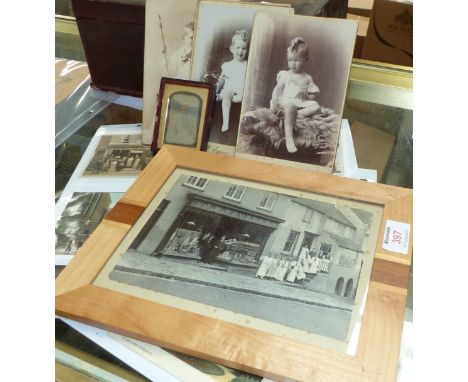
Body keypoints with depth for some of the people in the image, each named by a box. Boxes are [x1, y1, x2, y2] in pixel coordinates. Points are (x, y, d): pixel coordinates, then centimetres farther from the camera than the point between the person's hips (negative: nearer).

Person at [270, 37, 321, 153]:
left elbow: (312, 97, 14)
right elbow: (277, 89, 3)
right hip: (286, 102, -3)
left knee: (316, 106, -26)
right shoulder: (285, 75, 12)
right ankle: (288, 137, -48)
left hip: (301, 104, 3)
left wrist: (306, 96, -10)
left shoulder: (307, 78, 17)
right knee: (291, 106, -40)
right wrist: (274, 103, -16)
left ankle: (296, 114, -35)